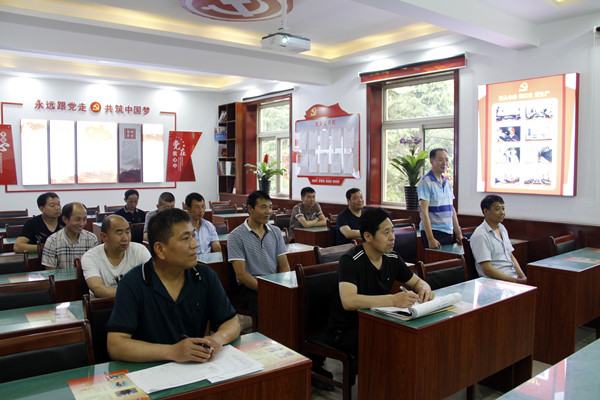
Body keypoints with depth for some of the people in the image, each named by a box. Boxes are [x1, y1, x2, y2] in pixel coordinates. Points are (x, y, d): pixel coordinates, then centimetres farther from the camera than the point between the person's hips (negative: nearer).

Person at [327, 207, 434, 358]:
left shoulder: (392, 258, 2)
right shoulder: (350, 261, -19)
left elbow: (417, 281, 16)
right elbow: (348, 301, -34)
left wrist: (424, 289, -10)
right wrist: (393, 300, -42)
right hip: (346, 330, -6)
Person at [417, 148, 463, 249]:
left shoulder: (447, 182, 14)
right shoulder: (425, 182, -9)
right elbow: (424, 211, -16)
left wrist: (459, 234, 16)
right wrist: (431, 239, -22)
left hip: (448, 232, 7)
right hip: (433, 232, -7)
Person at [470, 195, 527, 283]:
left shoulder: (502, 229, 17)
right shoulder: (480, 236, -12)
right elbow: (487, 269, -16)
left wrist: (523, 277, 6)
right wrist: (515, 281, -16)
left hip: (515, 278, 9)